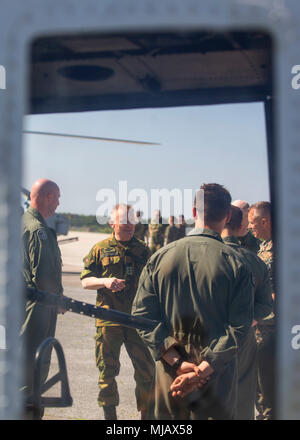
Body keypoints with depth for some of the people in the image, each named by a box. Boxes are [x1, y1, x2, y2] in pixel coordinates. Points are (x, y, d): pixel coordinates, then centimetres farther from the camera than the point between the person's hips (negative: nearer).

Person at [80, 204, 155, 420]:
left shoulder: (143, 250, 10)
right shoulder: (101, 249, 4)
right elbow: (85, 281, 4)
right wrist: (105, 282, -14)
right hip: (108, 319, -1)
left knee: (146, 369, 2)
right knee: (108, 369, 6)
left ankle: (146, 412, 17)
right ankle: (110, 413, 20)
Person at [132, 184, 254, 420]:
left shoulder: (160, 257, -2)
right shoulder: (236, 263, -9)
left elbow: (142, 313, -6)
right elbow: (239, 326, -15)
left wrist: (177, 362, -10)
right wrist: (203, 370, -16)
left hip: (169, 374, 2)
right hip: (218, 377, -2)